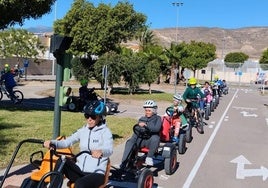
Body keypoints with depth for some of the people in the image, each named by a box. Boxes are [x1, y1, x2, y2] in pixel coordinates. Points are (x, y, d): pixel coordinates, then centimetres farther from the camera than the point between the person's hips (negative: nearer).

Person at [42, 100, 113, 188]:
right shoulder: (83, 130, 9)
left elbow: (109, 149, -26)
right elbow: (67, 142, -1)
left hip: (96, 173, -5)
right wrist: (52, 142, -21)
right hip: (80, 170, 5)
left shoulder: (105, 131, -7)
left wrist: (101, 151, -51)